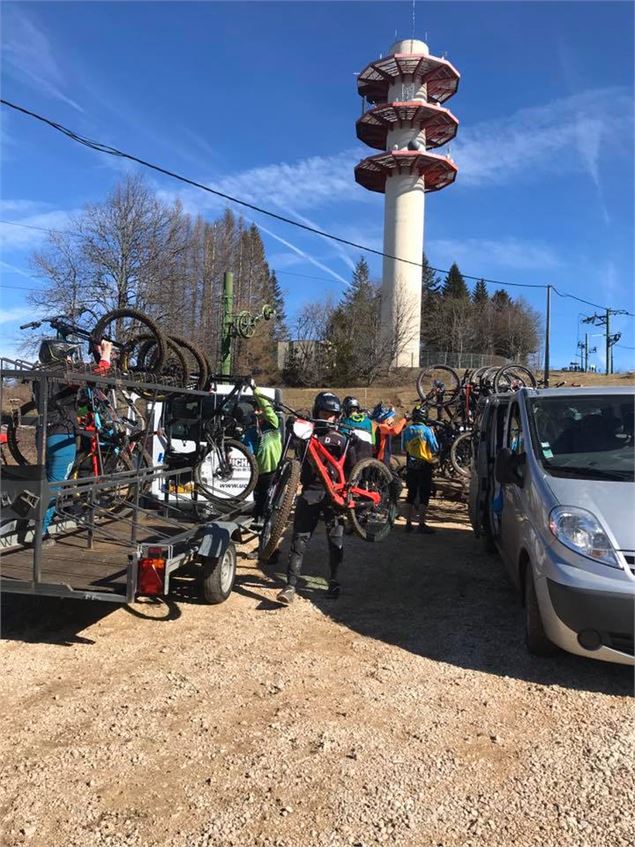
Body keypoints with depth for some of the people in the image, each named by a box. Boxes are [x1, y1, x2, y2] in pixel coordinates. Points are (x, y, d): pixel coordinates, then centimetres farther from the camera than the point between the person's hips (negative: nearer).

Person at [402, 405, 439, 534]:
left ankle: (408, 523, 16)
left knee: (411, 494, 13)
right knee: (424, 495, 2)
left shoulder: (407, 430, -1)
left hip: (411, 466, 4)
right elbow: (435, 449, -10)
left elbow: (404, 447, 8)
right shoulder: (427, 430, -12)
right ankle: (422, 524, 0)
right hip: (425, 466, -4)